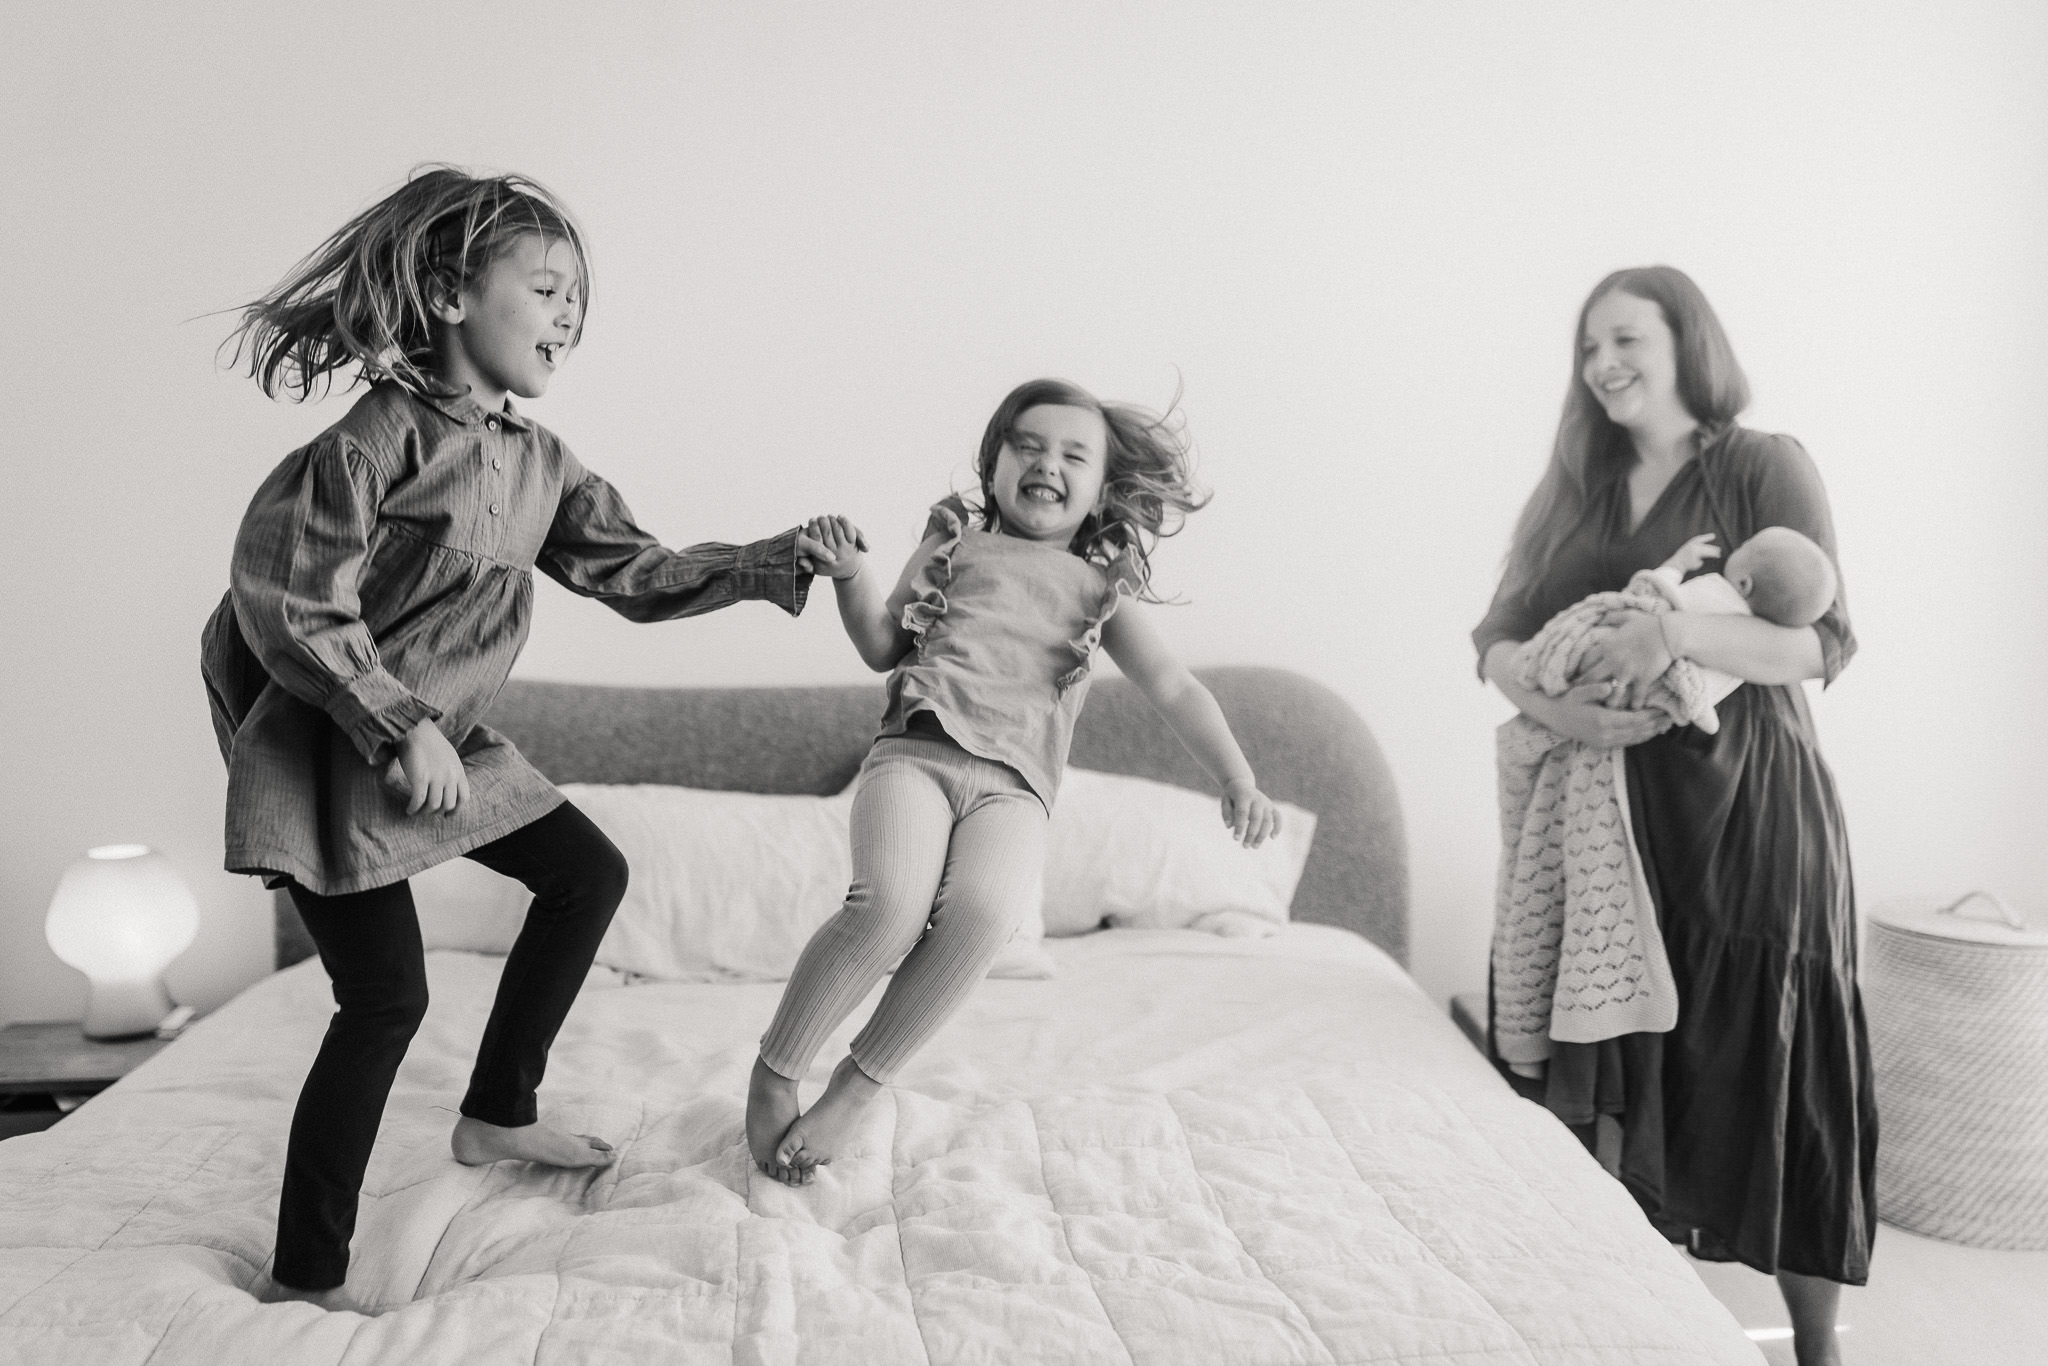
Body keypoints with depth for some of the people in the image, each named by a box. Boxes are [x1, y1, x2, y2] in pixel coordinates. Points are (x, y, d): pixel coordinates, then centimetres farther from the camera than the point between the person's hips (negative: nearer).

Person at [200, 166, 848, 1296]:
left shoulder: (542, 462, 3)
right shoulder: (378, 439, -21)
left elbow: (634, 573, 4)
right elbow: (294, 608, -21)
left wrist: (774, 563, -6)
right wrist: (403, 731, -22)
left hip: (444, 739, 9)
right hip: (330, 742, -9)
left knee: (591, 873, 12)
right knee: (388, 996, -9)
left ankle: (498, 1115, 28)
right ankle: (303, 1282, 7)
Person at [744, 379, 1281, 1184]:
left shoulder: (1099, 586, 21)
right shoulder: (955, 541, 21)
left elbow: (1173, 689, 13)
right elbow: (882, 648, 19)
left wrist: (1236, 778, -1)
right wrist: (852, 577, 1)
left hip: (1013, 783, 1)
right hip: (916, 748, -1)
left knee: (984, 909, -32)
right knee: (894, 901, -30)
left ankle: (854, 1090, -12)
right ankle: (773, 1072, -7)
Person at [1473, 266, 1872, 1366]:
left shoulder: (1764, 467, -1)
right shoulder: (1574, 489, 13)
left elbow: (1826, 642, -10)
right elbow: (1497, 637, 7)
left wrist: (1679, 629, -27)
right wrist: (1553, 706, -15)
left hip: (1748, 811, -4)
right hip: (1608, 810, 4)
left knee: (1771, 1075, 0)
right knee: (1618, 1069, 7)